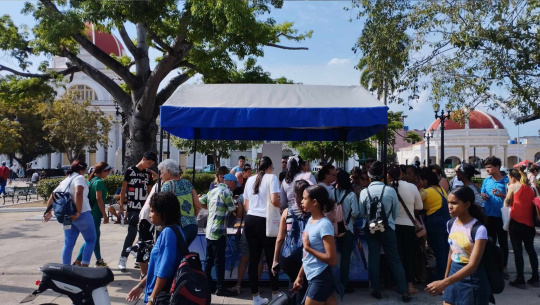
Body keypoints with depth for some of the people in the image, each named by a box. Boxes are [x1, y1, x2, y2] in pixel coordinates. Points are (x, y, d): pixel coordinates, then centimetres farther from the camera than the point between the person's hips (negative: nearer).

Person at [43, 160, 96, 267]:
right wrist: (78, 212, -25)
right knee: (91, 240, 5)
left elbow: (52, 196, 22)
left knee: (68, 244, 11)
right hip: (82, 215, -7)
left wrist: (48, 211, 29)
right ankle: (84, 266, -2)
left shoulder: (64, 181, 19)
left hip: (67, 217, 7)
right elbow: (78, 193, -25)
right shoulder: (79, 178, -7)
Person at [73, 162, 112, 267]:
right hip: (96, 213, -10)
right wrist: (105, 215, -15)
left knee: (96, 235, 16)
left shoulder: (91, 180, 13)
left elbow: (88, 196, 16)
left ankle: (99, 260, 25)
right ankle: (78, 261, -4)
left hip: (90, 212, 10)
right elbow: (99, 199, -18)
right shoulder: (99, 182, -14)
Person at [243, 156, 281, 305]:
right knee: (271, 258, 7)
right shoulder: (271, 177, -3)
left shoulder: (250, 179, 15)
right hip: (264, 220, -6)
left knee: (253, 259, 9)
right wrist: (282, 205, 5)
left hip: (250, 220, 6)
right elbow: (274, 200, -15)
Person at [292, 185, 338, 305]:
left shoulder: (324, 225, -19)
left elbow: (332, 260, -22)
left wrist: (307, 247, -19)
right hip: (312, 277, 8)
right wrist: (300, 275, 17)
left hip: (320, 279, -8)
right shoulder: (310, 220, 6)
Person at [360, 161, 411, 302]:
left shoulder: (364, 192, -9)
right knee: (394, 258, 8)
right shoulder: (390, 190, -11)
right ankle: (404, 291, 11)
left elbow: (362, 213, 0)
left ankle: (376, 290, 18)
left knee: (373, 258, 10)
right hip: (388, 227, -1)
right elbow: (396, 212, -1)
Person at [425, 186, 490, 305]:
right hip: (454, 274, 6)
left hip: (472, 279, -5)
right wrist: (445, 280, 15)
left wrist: (445, 282, -34)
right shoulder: (451, 225, 0)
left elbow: (473, 265, -26)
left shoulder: (478, 229, -21)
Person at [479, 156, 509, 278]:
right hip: (489, 216, 3)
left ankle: (503, 267, 21)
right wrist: (482, 196, -10)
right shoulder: (486, 181, 4)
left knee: (503, 242, 9)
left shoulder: (507, 181, -8)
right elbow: (482, 194, 13)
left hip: (502, 216, -3)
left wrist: (502, 196, -25)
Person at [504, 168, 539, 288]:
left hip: (516, 222, -6)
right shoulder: (530, 189, 13)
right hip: (529, 223, 6)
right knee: (530, 249, 16)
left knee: (517, 250, 0)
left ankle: (520, 280, 3)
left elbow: (507, 202, 1)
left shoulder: (513, 186, -3)